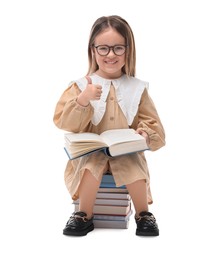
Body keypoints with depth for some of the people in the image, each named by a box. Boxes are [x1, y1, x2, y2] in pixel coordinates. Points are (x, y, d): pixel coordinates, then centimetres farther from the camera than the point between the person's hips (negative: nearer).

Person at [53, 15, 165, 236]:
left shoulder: (137, 88, 4)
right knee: (91, 168, -31)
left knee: (136, 173, -28)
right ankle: (85, 216, -8)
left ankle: (143, 214, 0)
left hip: (127, 151, 1)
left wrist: (145, 133, -16)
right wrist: (82, 100, -25)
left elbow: (152, 124, 8)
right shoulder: (82, 85, -1)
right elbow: (65, 123, -9)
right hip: (91, 150, -1)